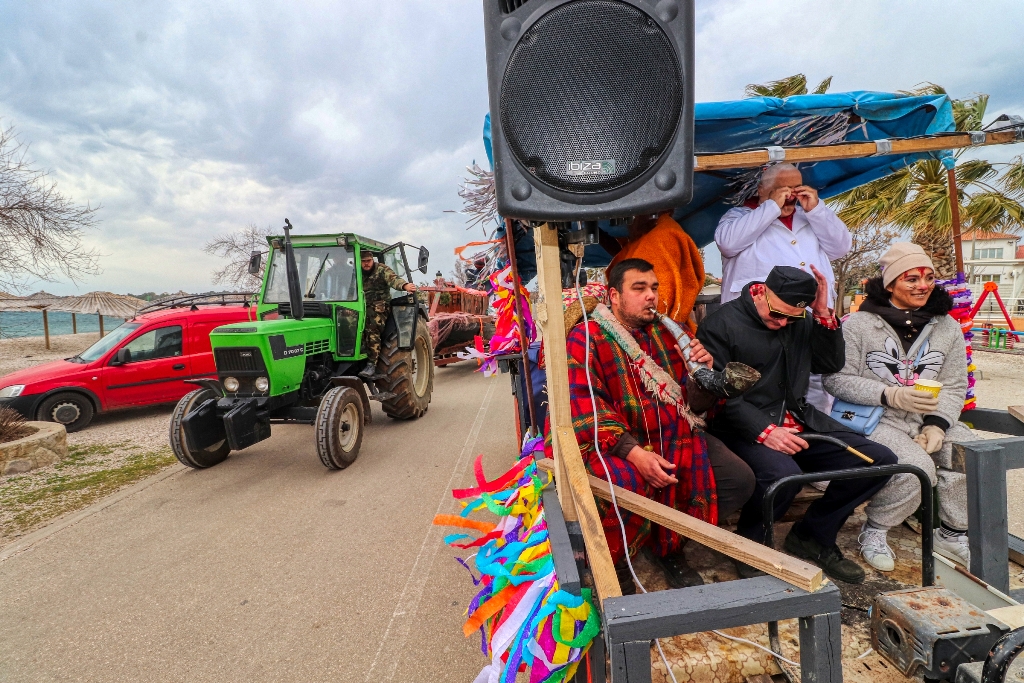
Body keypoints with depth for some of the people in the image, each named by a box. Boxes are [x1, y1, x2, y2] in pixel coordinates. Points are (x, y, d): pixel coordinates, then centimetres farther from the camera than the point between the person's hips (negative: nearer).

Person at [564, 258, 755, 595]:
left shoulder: (665, 334, 13)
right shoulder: (586, 339, -4)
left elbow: (696, 404, 17)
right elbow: (584, 409, -17)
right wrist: (632, 452, -28)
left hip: (676, 440, 6)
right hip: (616, 443, -6)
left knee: (739, 479, -10)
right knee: (626, 485, -35)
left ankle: (669, 545, 12)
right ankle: (615, 566, -3)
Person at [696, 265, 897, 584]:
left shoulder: (802, 322, 13)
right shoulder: (721, 324, -9)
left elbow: (832, 364, 12)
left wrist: (824, 314, -1)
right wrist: (764, 431, -23)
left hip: (800, 422, 8)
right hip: (746, 429, -7)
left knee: (880, 460, -3)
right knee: (783, 474, -35)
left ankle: (812, 535, 12)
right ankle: (747, 544, -5)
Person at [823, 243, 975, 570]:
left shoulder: (948, 328, 11)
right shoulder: (858, 324, -4)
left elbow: (954, 386, 8)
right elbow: (836, 379, -9)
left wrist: (937, 425, -10)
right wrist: (892, 395, -19)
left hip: (931, 420, 6)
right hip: (877, 420, -5)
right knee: (916, 467, -28)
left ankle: (952, 533, 7)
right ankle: (874, 530, -1)